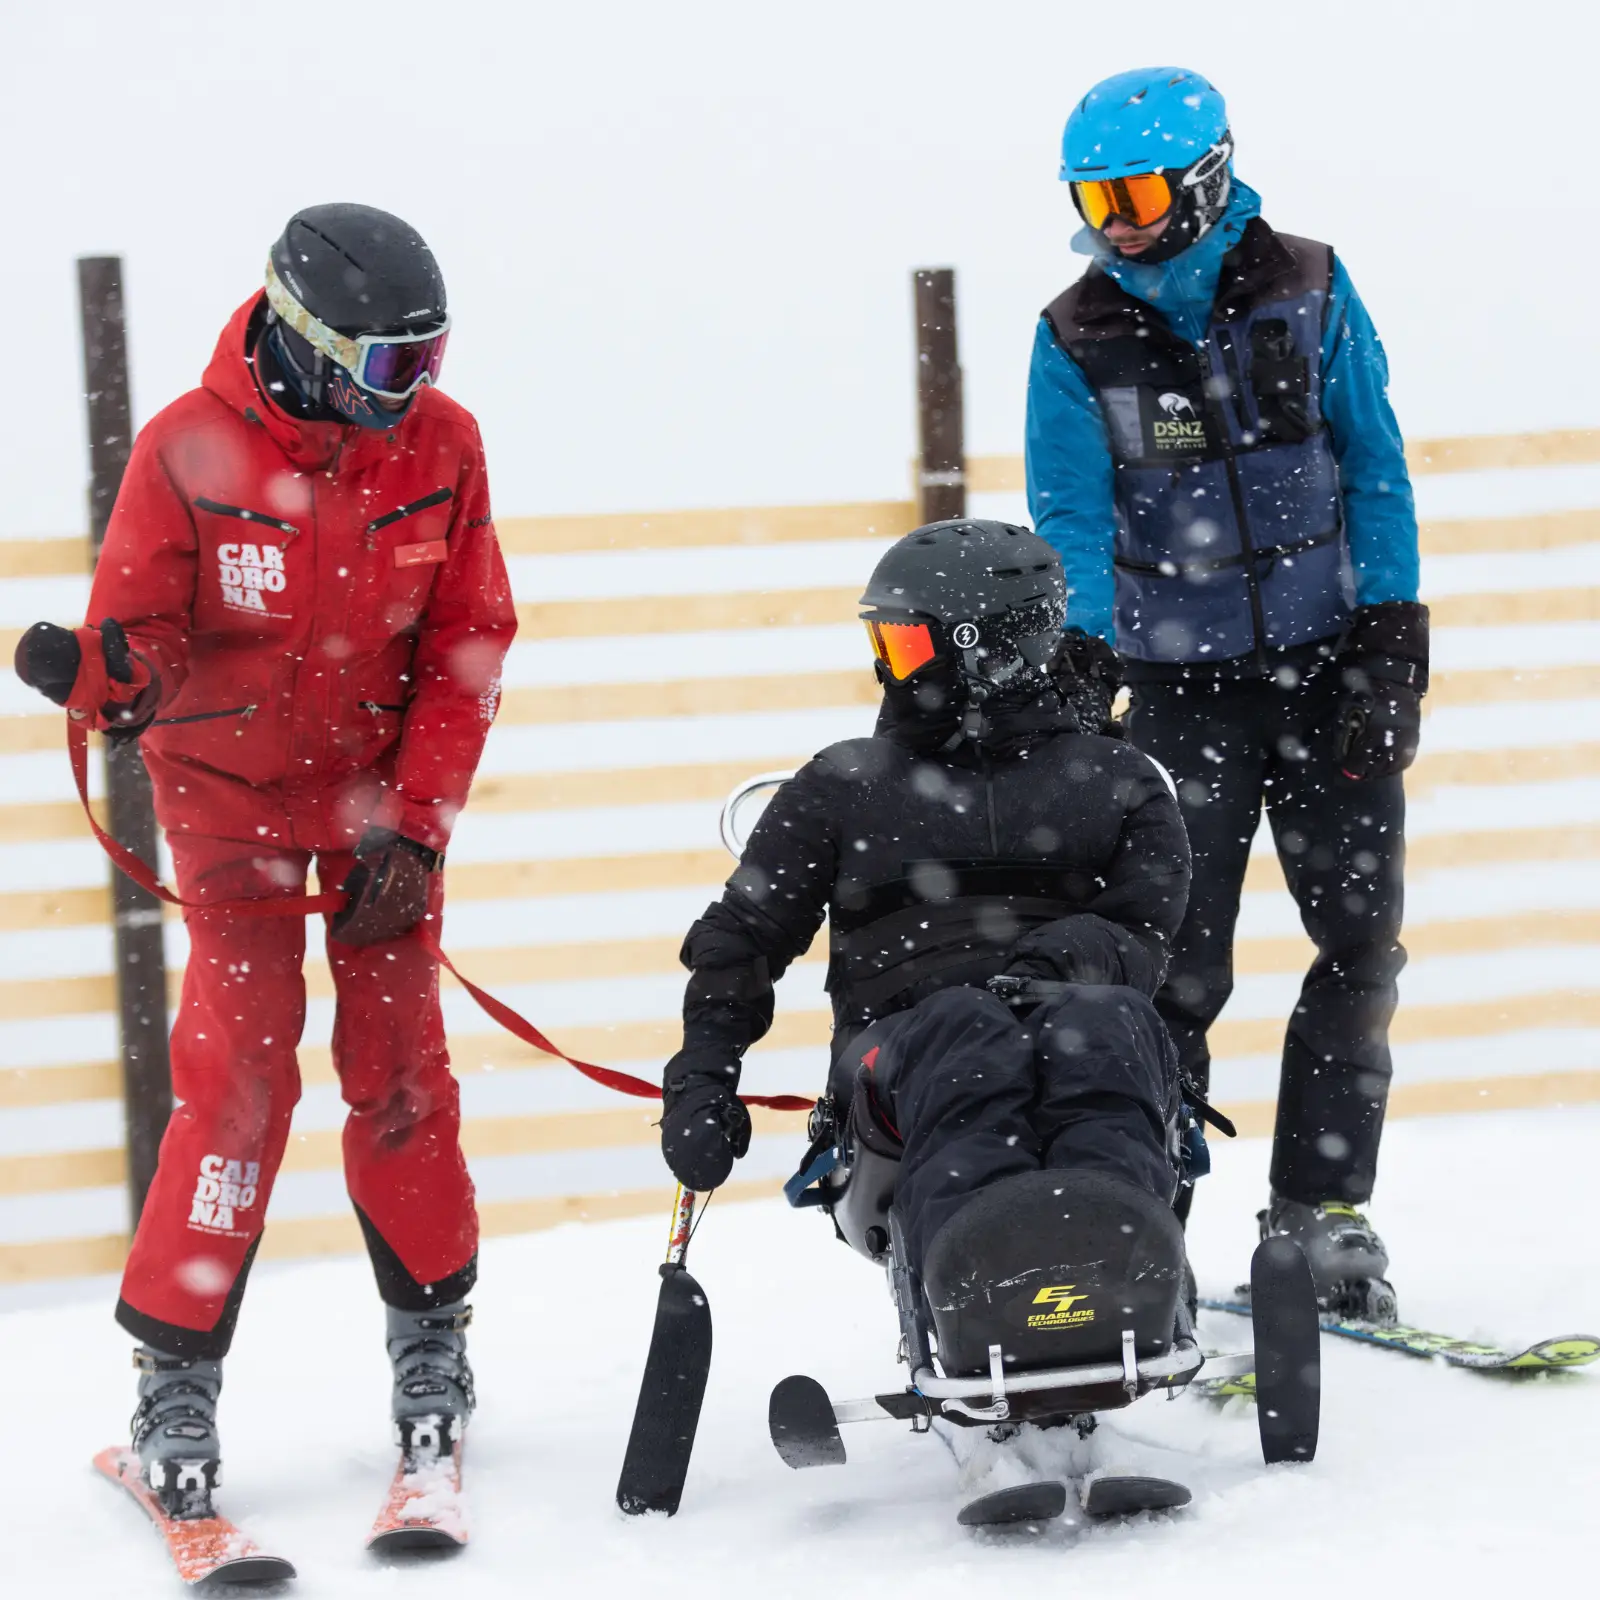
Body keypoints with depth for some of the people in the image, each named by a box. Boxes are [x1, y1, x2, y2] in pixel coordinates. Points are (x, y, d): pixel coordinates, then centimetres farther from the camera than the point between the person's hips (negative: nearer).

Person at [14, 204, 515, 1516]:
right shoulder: (189, 452, -18)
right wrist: (104, 677, -39)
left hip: (385, 779, 2)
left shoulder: (438, 443, -10)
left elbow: (467, 647, -4)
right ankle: (178, 1370, -2)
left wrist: (416, 824, -9)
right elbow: (141, 638, -14)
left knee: (398, 1052, -3)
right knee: (240, 1061, -11)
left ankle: (431, 1324, 18)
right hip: (231, 781, -2)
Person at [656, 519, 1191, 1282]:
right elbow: (744, 937, 20)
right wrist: (702, 1077, 5)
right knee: (970, 1040, -38)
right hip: (903, 1037, 0)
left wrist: (1069, 955, -16)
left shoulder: (1115, 782, 21)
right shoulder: (844, 785, 24)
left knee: (1106, 1024, -37)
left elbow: (1142, 936, 8)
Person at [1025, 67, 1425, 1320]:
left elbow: (1374, 467, 4)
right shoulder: (1078, 341, -1)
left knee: (1361, 939, -1)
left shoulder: (1307, 289, 0)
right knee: (1176, 960, -5)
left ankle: (1319, 1212, 11)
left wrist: (1391, 640, -3)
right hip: (1182, 678, -1)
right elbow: (1071, 521, -2)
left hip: (1326, 663, 1)